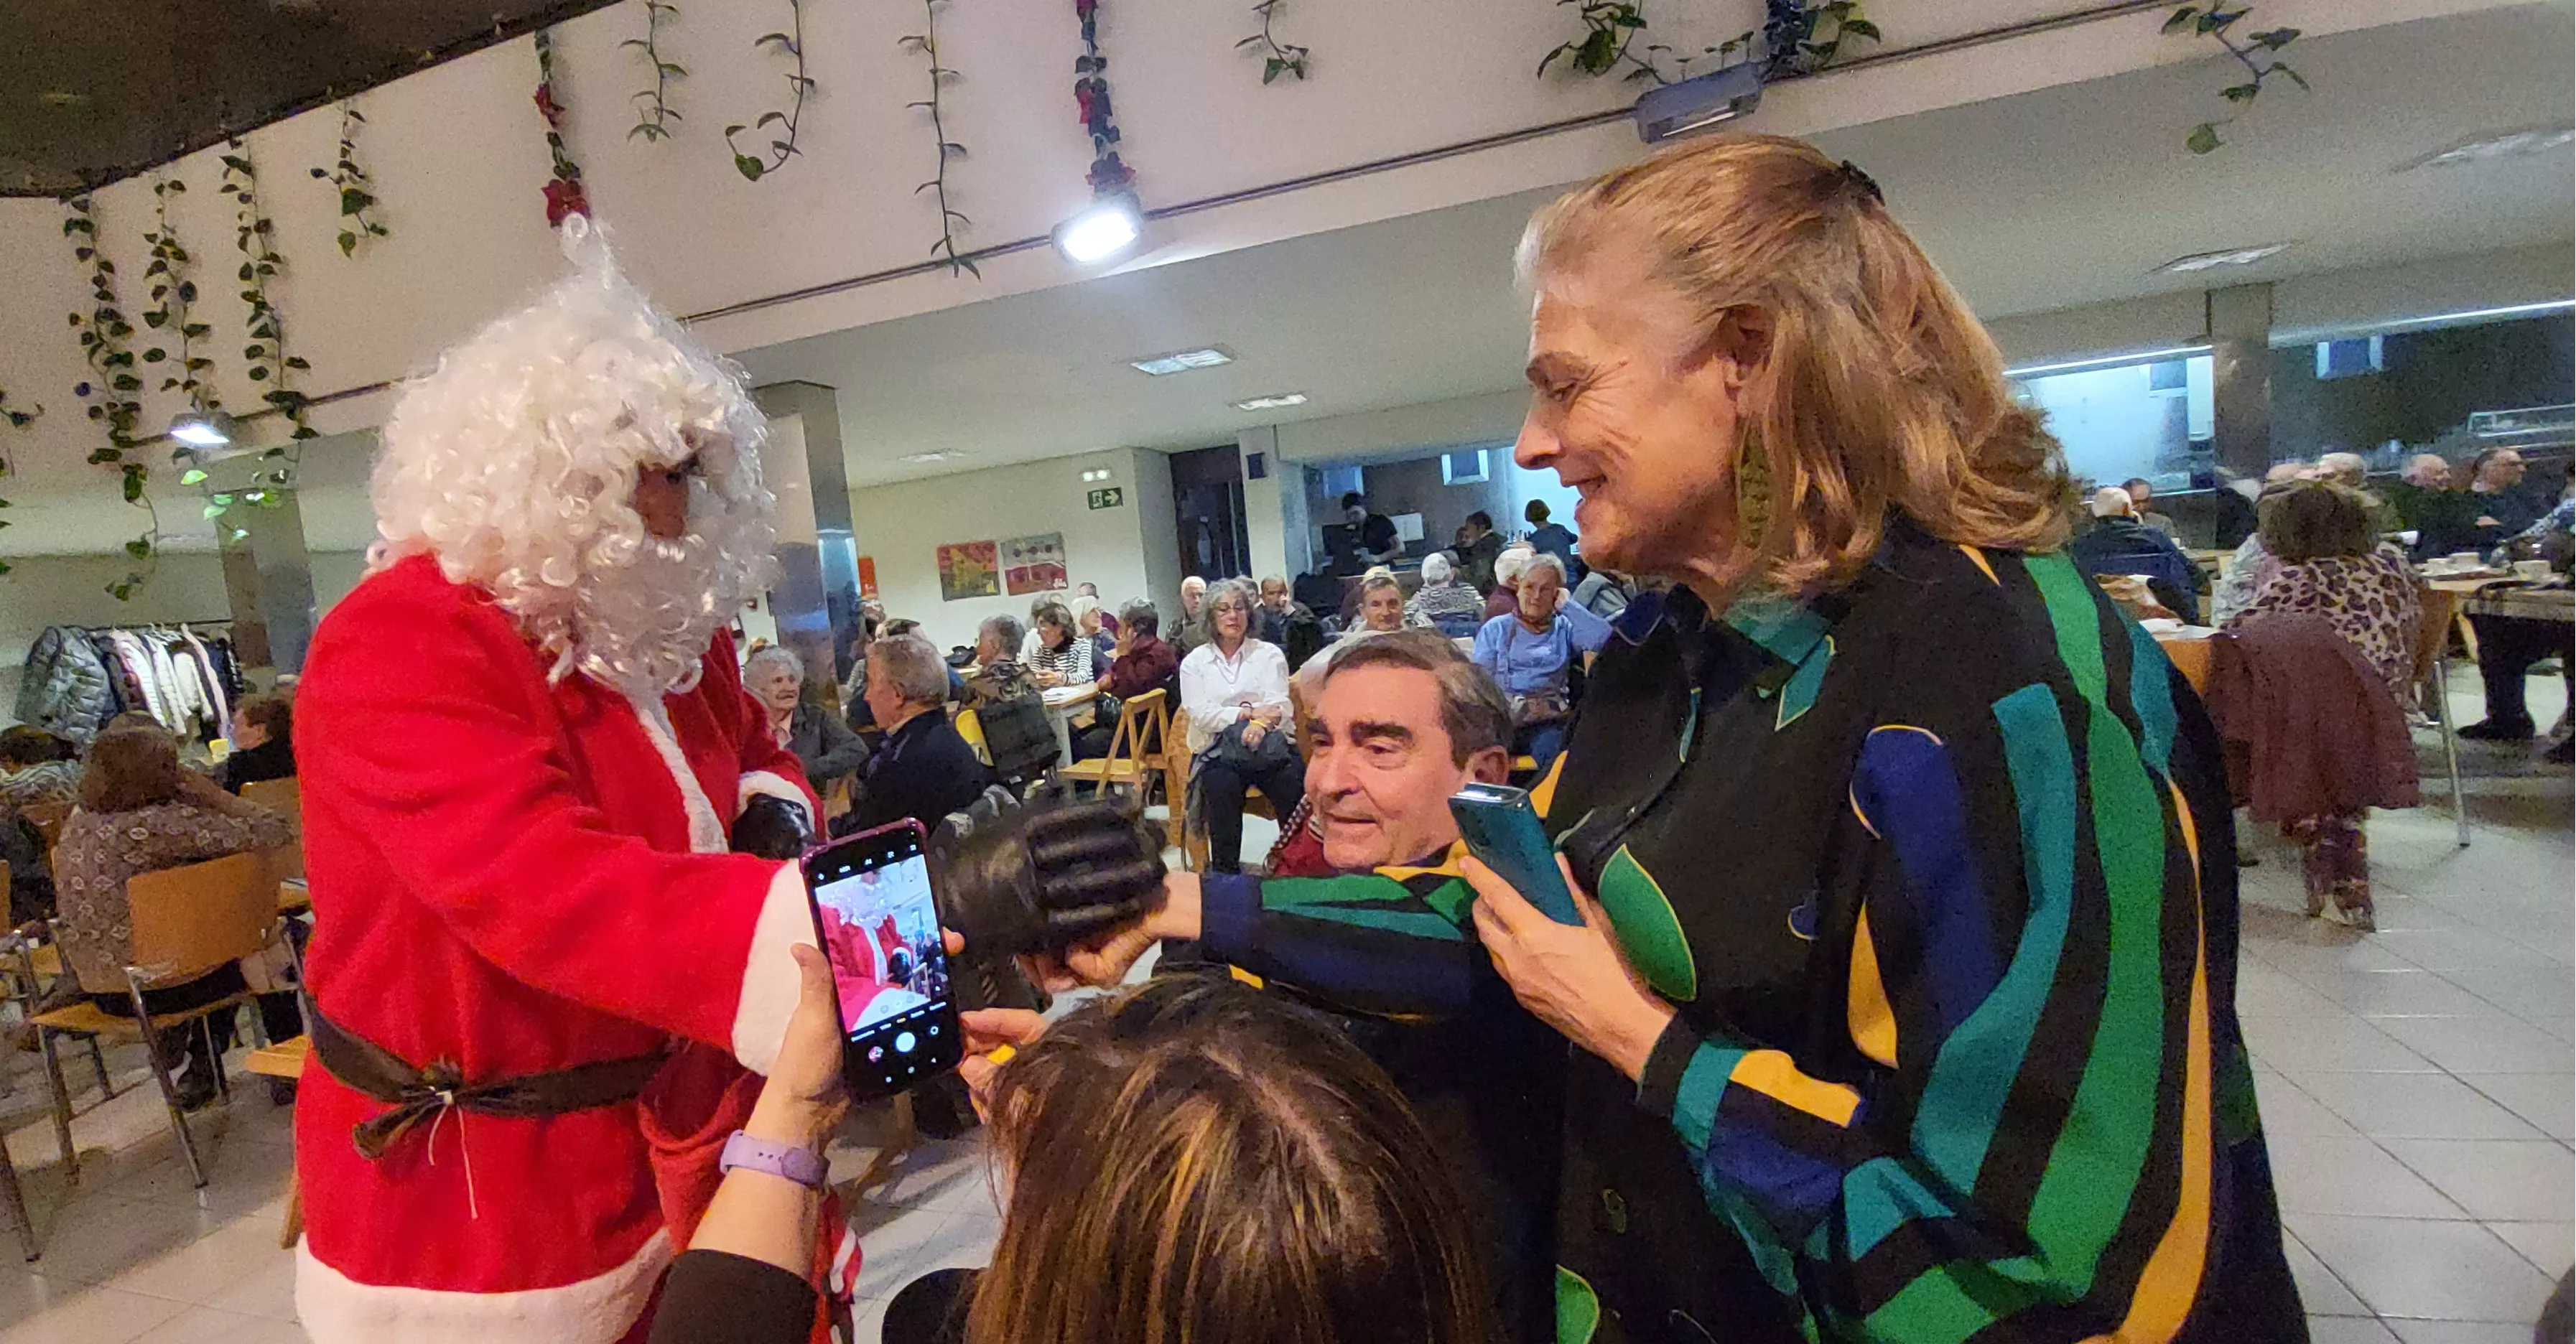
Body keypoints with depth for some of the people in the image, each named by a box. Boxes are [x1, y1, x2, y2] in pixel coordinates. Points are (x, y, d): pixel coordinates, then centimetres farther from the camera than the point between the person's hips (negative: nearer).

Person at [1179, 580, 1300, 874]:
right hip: (1218, 751, 0)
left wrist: (1259, 724, -23)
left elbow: (1279, 707, 0)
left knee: (1294, 781, -30)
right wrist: (1249, 712, -13)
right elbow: (1200, 714, -1)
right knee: (1221, 784, -33)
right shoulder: (1194, 661, 13)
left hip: (1269, 745, 1)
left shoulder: (1269, 654, 13)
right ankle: (1225, 871, -24)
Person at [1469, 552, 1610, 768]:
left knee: (1550, 744, -33)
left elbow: (1603, 638, -7)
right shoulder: (1495, 629, 16)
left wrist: (1567, 605, 3)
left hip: (1549, 721, 0)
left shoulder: (1565, 628, 15)